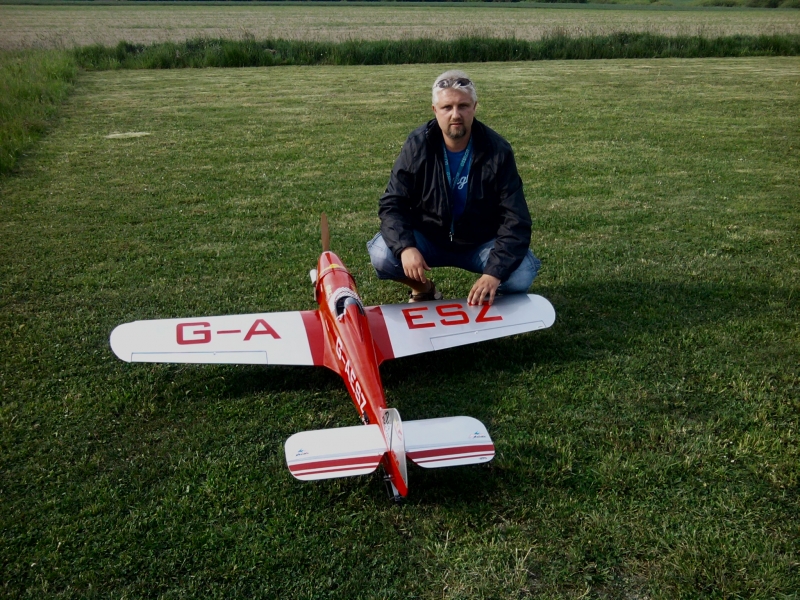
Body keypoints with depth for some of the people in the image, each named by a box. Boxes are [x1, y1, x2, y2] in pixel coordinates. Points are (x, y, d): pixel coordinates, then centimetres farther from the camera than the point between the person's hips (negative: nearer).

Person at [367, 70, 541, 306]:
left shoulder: (497, 151, -16)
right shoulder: (418, 145, -13)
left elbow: (515, 220, -20)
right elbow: (393, 204, -12)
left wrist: (494, 273, -35)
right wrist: (405, 247, -34)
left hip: (481, 242, -1)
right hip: (427, 238, 1)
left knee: (522, 273, -29)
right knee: (382, 256, -27)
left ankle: (488, 293, 9)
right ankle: (424, 290, 6)